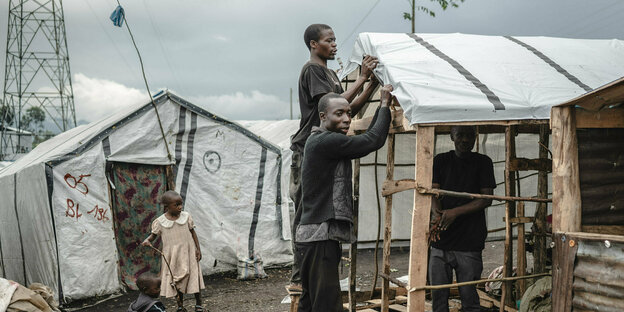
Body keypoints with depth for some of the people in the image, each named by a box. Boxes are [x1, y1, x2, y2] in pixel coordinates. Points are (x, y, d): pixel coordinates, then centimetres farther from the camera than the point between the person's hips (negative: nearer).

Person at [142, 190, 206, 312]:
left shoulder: (186, 216, -4)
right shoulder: (160, 221, -8)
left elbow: (193, 232, 4)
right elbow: (153, 234, 4)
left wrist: (198, 249, 2)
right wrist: (147, 240, -19)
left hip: (188, 253, 1)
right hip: (172, 256, 0)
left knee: (194, 277, 3)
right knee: (176, 281, 9)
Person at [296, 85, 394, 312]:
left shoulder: (319, 141, 17)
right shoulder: (324, 141, -14)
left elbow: (365, 142, 21)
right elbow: (373, 141, -17)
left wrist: (382, 107, 18)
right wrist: (385, 105, -3)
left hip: (314, 236, 11)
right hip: (320, 236, -11)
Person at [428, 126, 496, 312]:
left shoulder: (483, 162, 6)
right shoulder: (441, 161, 11)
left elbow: (486, 199, -1)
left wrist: (455, 212, -14)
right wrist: (437, 215, -19)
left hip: (469, 242, -2)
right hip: (441, 241, 2)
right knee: (438, 296, 4)